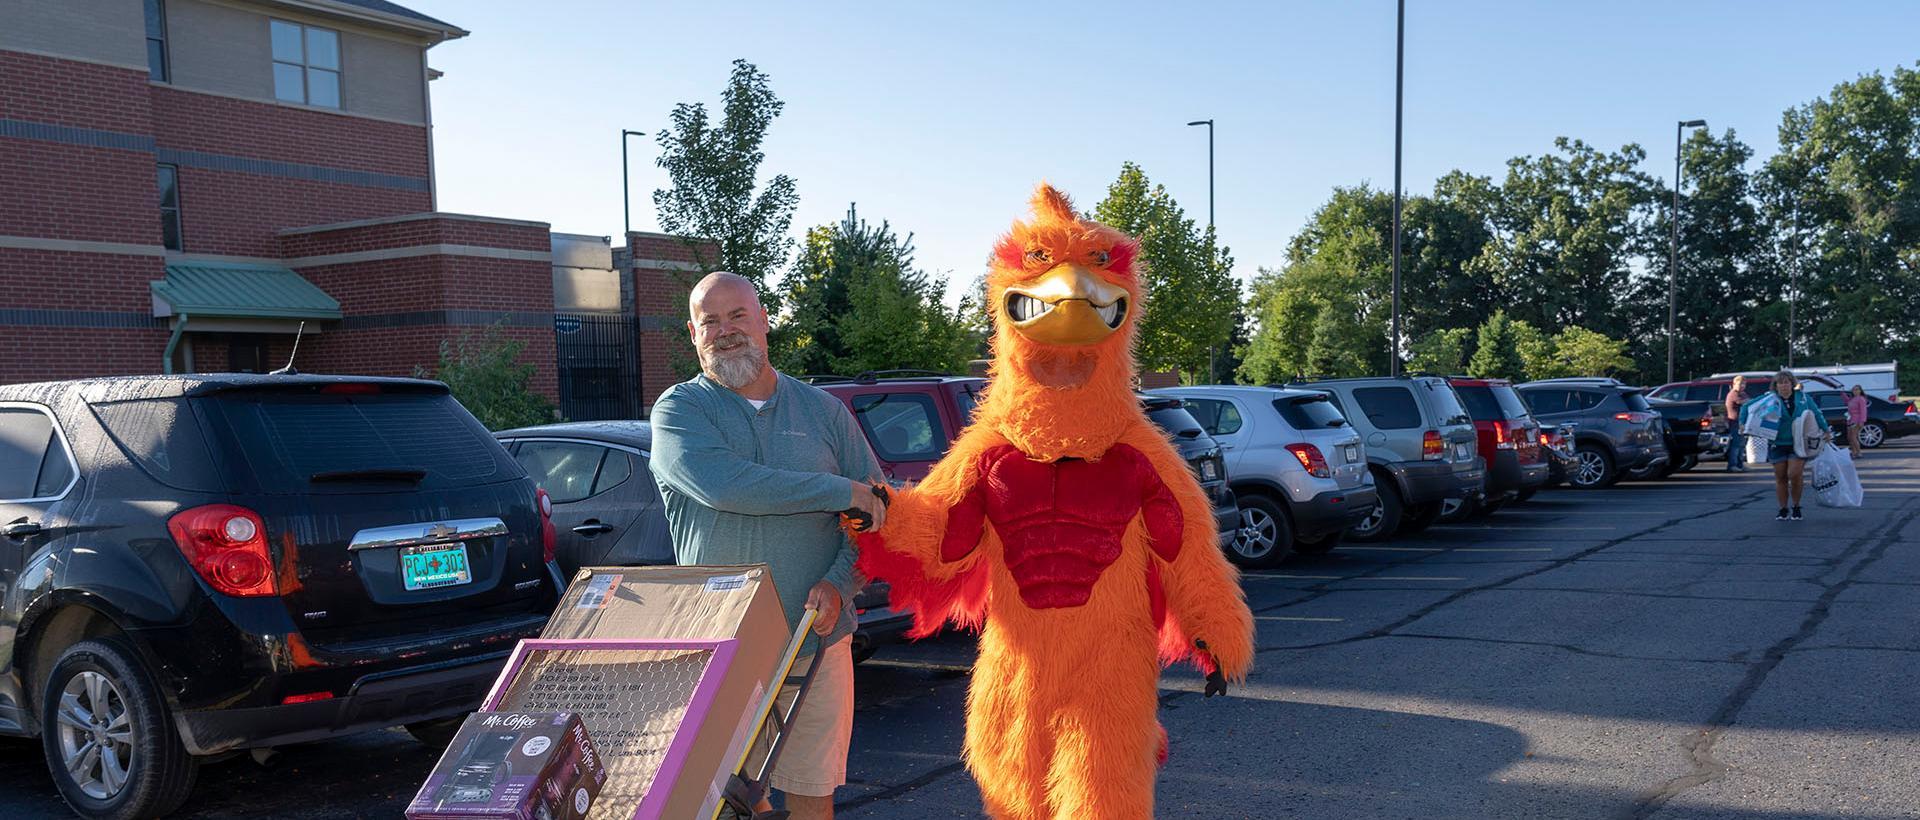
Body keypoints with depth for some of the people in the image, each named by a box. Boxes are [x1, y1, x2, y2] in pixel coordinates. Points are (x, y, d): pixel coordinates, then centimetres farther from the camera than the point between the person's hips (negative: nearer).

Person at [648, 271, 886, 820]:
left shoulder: (823, 410, 9)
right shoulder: (680, 409, 0)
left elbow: (878, 513, 7)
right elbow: (721, 485, -20)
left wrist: (838, 585, -12)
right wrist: (842, 492, -16)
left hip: (818, 644, 2)